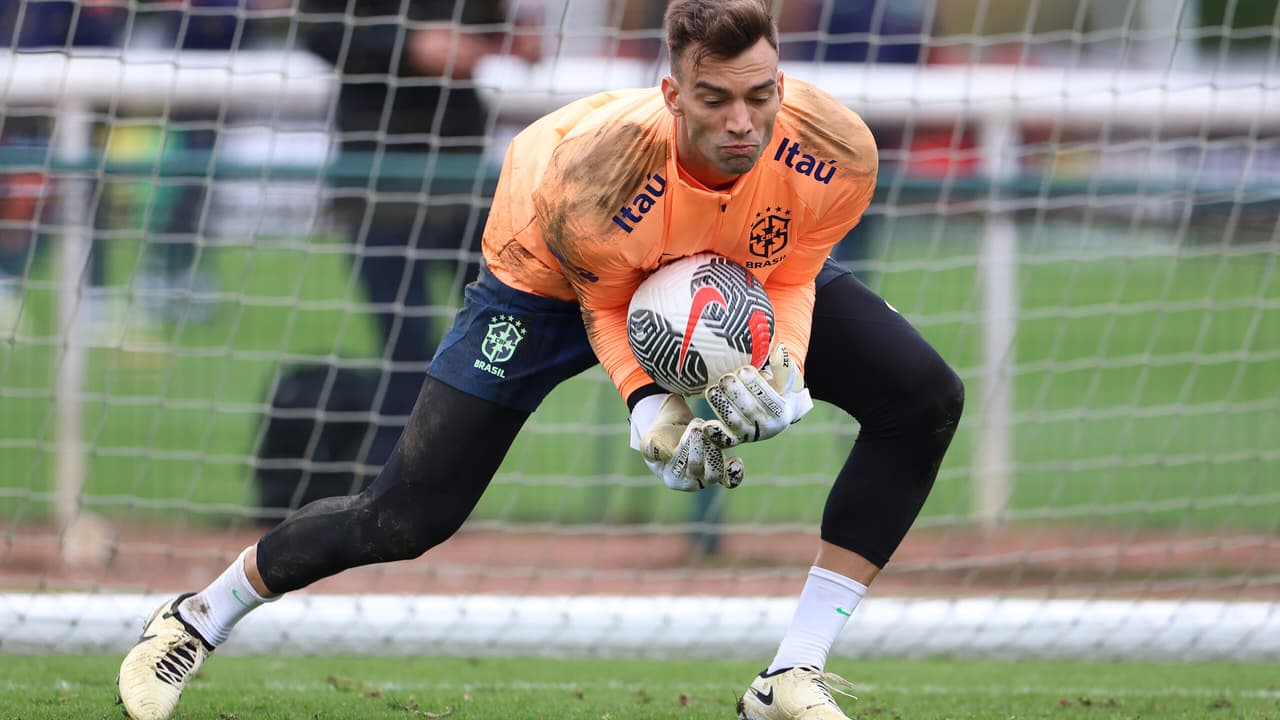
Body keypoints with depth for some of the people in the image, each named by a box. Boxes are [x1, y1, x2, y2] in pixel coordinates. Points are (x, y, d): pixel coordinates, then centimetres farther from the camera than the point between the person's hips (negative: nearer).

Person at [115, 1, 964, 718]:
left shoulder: (835, 152, -36)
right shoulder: (592, 179, -44)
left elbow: (791, 278, -15)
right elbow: (602, 304, -21)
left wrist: (783, 376, -34)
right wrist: (652, 411, -36)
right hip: (557, 270, -4)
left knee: (926, 400, -14)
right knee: (407, 516, -8)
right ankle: (202, 617, 19)